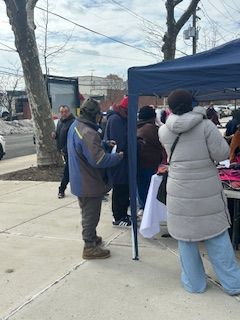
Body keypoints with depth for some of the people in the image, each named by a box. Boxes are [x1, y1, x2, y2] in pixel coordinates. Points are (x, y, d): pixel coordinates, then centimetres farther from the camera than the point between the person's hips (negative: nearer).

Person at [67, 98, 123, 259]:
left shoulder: (75, 126, 4)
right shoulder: (88, 133, -29)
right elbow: (99, 160, -33)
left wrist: (105, 143, 7)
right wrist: (119, 156, -19)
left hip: (81, 181, 10)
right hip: (90, 183, -10)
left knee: (88, 212, 25)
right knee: (91, 214, 5)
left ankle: (91, 237, 42)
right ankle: (90, 247, 17)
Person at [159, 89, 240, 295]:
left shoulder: (164, 131, -3)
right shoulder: (206, 126, -11)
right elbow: (223, 154, -8)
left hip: (180, 194, 1)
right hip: (208, 193, -1)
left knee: (186, 238, 13)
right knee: (218, 237, 12)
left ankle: (194, 283, 27)